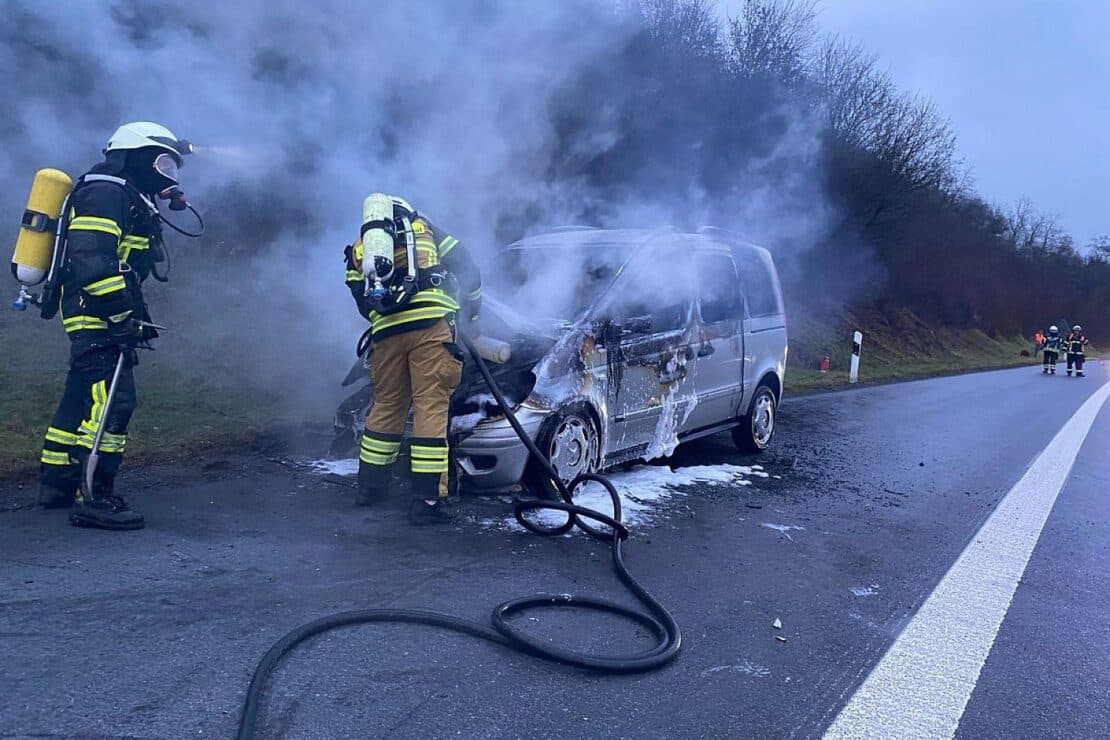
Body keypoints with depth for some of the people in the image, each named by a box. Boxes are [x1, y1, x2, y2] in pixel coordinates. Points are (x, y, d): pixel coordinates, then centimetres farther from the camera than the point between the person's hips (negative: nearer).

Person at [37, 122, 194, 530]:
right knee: (111, 400, -14)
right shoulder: (106, 191, -11)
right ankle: (95, 498, -12)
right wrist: (124, 314, -24)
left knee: (82, 397, 16)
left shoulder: (128, 198, 22)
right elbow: (92, 260, -23)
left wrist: (136, 313, 22)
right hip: (98, 316, -11)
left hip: (97, 317, 11)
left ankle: (57, 484, 27)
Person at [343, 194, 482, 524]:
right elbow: (468, 268, 19)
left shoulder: (358, 250, 27)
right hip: (432, 325, -2)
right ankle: (428, 499, -4)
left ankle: (370, 485, 30)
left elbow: (363, 303, 18)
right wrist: (471, 311, 30)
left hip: (386, 331, 3)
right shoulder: (426, 228, 24)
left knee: (386, 405, 18)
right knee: (431, 407, -3)